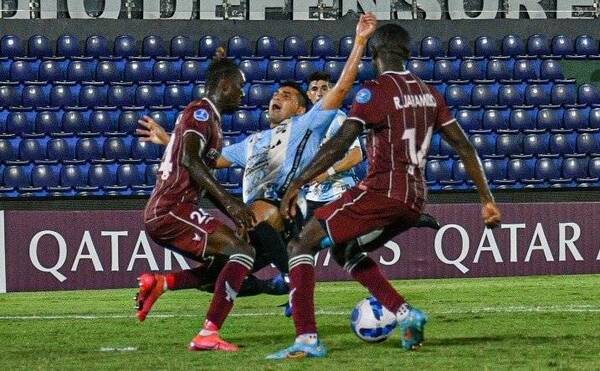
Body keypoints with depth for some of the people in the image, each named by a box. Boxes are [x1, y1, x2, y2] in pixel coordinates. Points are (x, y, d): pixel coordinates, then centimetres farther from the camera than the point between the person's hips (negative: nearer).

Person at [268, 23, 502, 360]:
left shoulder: (376, 91, -8)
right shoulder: (428, 93, 13)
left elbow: (340, 145, -18)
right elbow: (464, 147, 13)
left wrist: (297, 184, -16)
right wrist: (487, 200, 17)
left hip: (382, 191, -8)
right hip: (415, 199, 8)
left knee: (303, 245, -2)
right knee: (347, 250, 28)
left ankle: (307, 339, -16)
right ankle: (405, 314, 13)